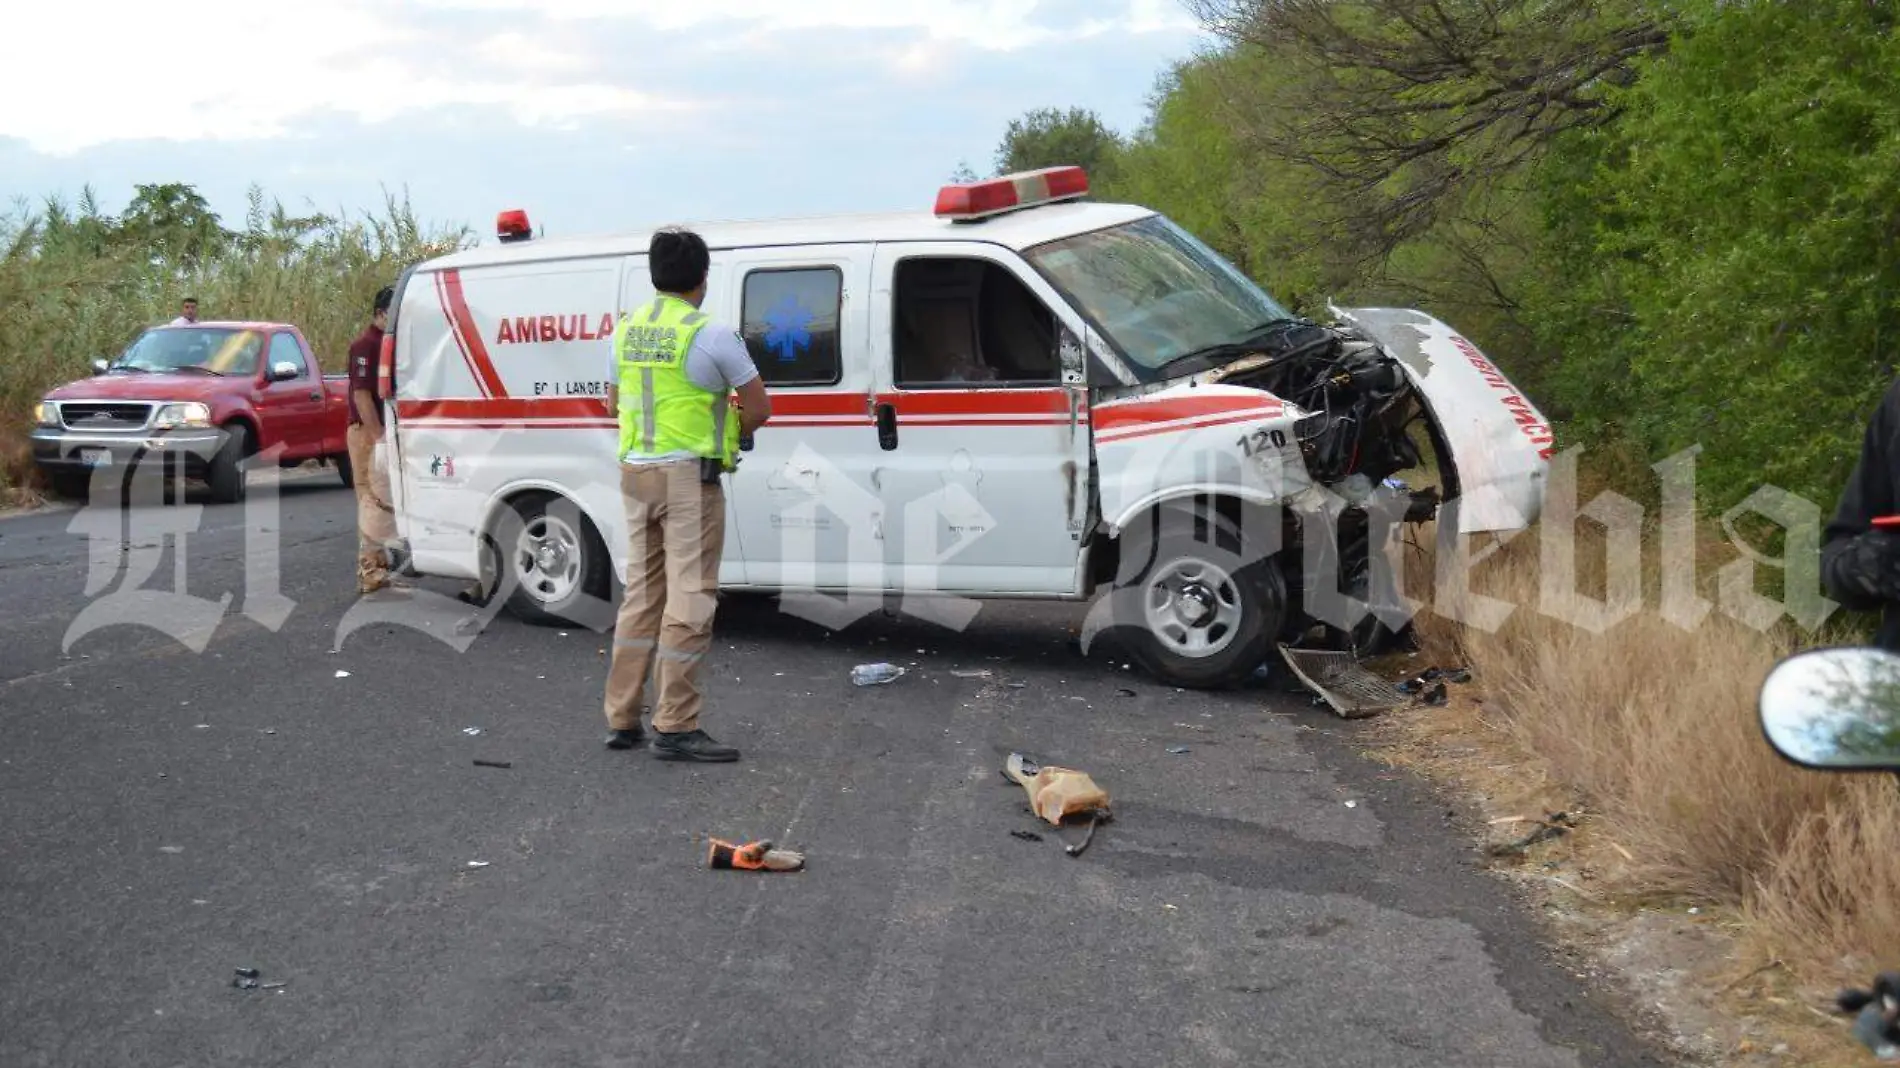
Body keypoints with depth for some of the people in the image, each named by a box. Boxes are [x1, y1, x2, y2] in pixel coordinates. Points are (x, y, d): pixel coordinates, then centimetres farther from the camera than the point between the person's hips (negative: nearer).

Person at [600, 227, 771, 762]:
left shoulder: (627, 329, 9)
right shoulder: (712, 335, -10)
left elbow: (613, 401, 22)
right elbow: (759, 408, -5)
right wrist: (729, 434, 13)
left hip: (636, 473, 7)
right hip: (689, 477, -7)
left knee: (641, 594, 14)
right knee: (689, 599, -3)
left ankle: (622, 719, 18)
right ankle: (675, 728, -3)